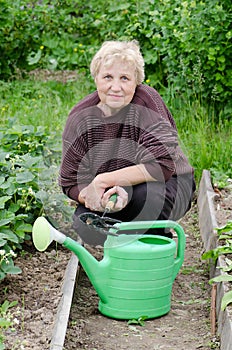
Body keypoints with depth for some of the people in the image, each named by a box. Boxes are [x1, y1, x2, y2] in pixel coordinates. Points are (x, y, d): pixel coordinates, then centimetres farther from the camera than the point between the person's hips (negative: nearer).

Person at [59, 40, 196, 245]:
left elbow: (162, 166, -30)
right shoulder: (80, 118, -12)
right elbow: (71, 183, -11)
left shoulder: (147, 103, -22)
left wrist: (102, 181, -31)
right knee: (86, 226, -24)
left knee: (145, 193, -35)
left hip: (167, 187, -3)